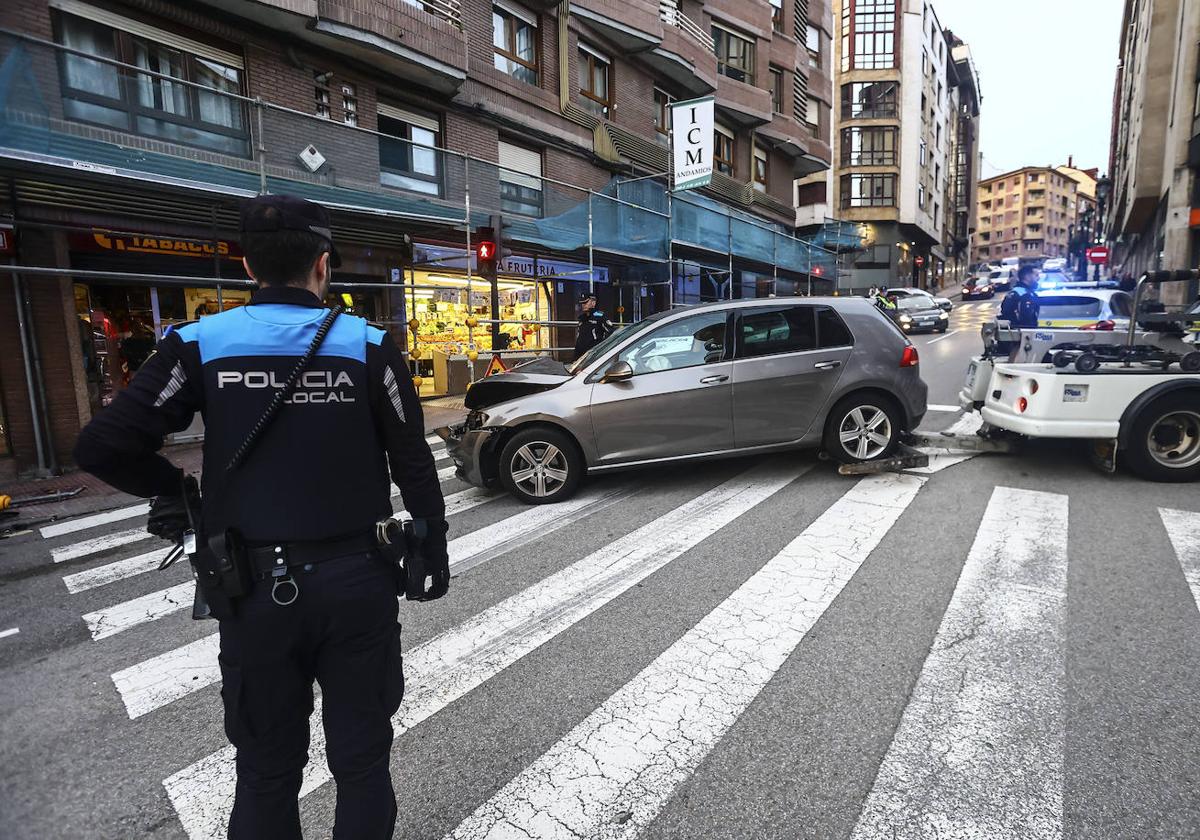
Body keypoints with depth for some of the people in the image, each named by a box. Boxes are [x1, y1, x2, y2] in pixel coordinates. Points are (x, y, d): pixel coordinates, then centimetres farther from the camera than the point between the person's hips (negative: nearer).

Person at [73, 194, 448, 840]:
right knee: (362, 761, 17)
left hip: (256, 591, 2)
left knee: (266, 772, 21)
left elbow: (101, 446, -7)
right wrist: (434, 556, 7)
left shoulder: (201, 344, -5)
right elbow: (414, 467, -6)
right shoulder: (367, 345, -8)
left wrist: (174, 491, 12)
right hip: (356, 584, -1)